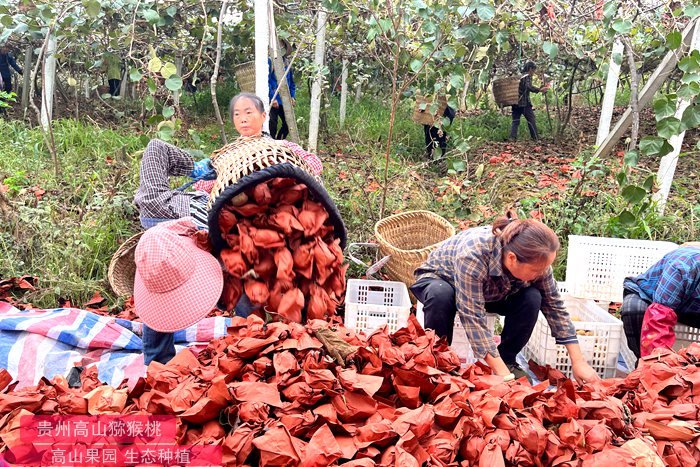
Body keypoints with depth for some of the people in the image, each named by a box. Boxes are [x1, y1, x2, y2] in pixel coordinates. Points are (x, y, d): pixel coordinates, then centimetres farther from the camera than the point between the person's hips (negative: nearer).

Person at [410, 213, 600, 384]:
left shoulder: (534, 259, -25)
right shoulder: (472, 254, -42)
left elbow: (555, 306, -14)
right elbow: (473, 317, -42)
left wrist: (578, 362, -17)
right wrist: (503, 375, -43)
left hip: (489, 292, 4)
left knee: (531, 298, -23)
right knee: (441, 296, -40)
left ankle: (507, 359, -4)